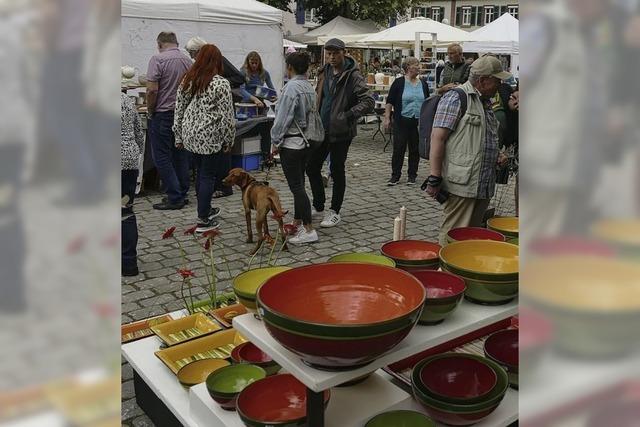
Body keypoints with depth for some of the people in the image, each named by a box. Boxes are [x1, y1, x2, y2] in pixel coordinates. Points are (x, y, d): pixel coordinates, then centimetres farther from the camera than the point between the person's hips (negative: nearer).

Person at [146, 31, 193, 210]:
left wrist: (150, 111, -4)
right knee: (181, 156, 12)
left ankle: (174, 198, 0)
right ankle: (182, 194, 17)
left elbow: (152, 89, -17)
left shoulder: (158, 59, -11)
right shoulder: (188, 60, 6)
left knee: (162, 157, 0)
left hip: (163, 114, -6)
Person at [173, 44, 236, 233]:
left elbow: (179, 110, 9)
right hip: (210, 137, -6)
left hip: (190, 134, 6)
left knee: (201, 172, 20)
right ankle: (204, 220, 8)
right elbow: (227, 116, -13)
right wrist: (228, 140, -3)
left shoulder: (187, 80, 5)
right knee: (208, 176, 3)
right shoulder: (221, 84, -13)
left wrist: (179, 136, 16)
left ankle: (205, 210, 34)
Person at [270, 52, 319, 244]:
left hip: (291, 143, -9)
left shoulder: (292, 87, -19)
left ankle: (309, 230, -5)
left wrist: (276, 141, -7)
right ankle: (297, 223, 28)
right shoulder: (309, 87, 8)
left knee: (296, 186, -6)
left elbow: (283, 118, -19)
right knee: (299, 183, 17)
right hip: (306, 142, 9)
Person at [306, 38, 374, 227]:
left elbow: (368, 102, -19)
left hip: (340, 132, -7)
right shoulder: (325, 73, 10)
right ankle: (318, 205, 28)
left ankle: (335, 212, 17)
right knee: (311, 167, 11)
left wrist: (348, 116, -25)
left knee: (337, 171, 3)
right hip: (322, 130, 7)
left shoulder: (353, 76, -13)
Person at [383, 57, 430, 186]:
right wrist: (387, 118, -7)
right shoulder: (399, 82, -3)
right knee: (398, 149, -1)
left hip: (418, 122, 3)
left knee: (415, 149, 7)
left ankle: (412, 175, 18)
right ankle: (395, 175, 9)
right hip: (401, 122, -3)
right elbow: (390, 101, -2)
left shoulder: (423, 84, 8)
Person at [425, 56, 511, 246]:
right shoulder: (455, 98, -9)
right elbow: (438, 137, -16)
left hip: (483, 186, 9)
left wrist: (496, 158, 14)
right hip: (461, 185, -9)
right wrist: (435, 178, -21)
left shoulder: (485, 102, 19)